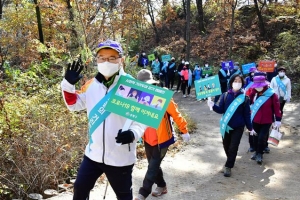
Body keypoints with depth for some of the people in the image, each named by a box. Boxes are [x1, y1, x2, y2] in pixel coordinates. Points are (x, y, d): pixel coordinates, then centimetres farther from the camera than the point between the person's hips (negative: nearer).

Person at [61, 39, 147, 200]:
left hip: (121, 157, -4)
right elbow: (74, 104, 15)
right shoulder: (91, 85, 1)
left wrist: (133, 133, -28)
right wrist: (68, 84, 0)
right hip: (93, 153, 5)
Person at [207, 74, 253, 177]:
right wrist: (213, 105, -23)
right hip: (226, 125, 2)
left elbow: (247, 114, -1)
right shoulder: (225, 95, -3)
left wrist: (250, 127, 1)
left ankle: (228, 166, 12)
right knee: (226, 146, 14)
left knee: (233, 147, -1)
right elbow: (221, 110, -5)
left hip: (238, 127, -2)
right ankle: (230, 161, 40)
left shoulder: (245, 98, -6)